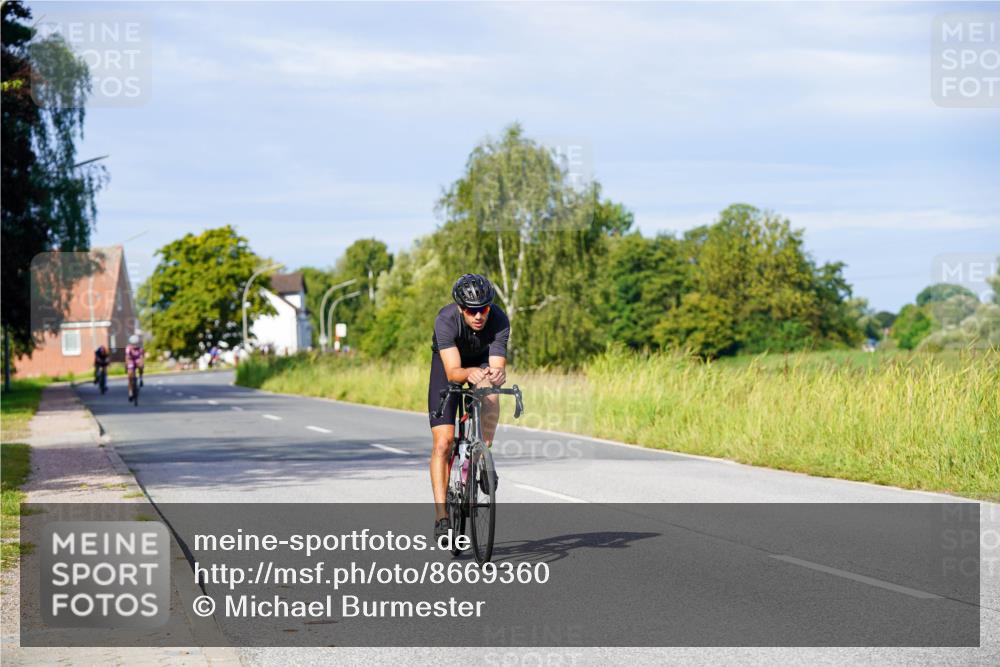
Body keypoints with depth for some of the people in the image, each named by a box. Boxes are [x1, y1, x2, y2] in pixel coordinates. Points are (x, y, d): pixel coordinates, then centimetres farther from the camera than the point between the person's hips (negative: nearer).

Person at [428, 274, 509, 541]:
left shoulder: (499, 320, -31)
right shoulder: (446, 319, -35)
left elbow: (497, 366, -34)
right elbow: (453, 372, -41)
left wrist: (497, 374, -57)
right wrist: (469, 373, -62)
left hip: (483, 360, 1)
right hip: (448, 364, -1)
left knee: (491, 397, -36)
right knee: (443, 442, -14)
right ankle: (441, 516, -10)